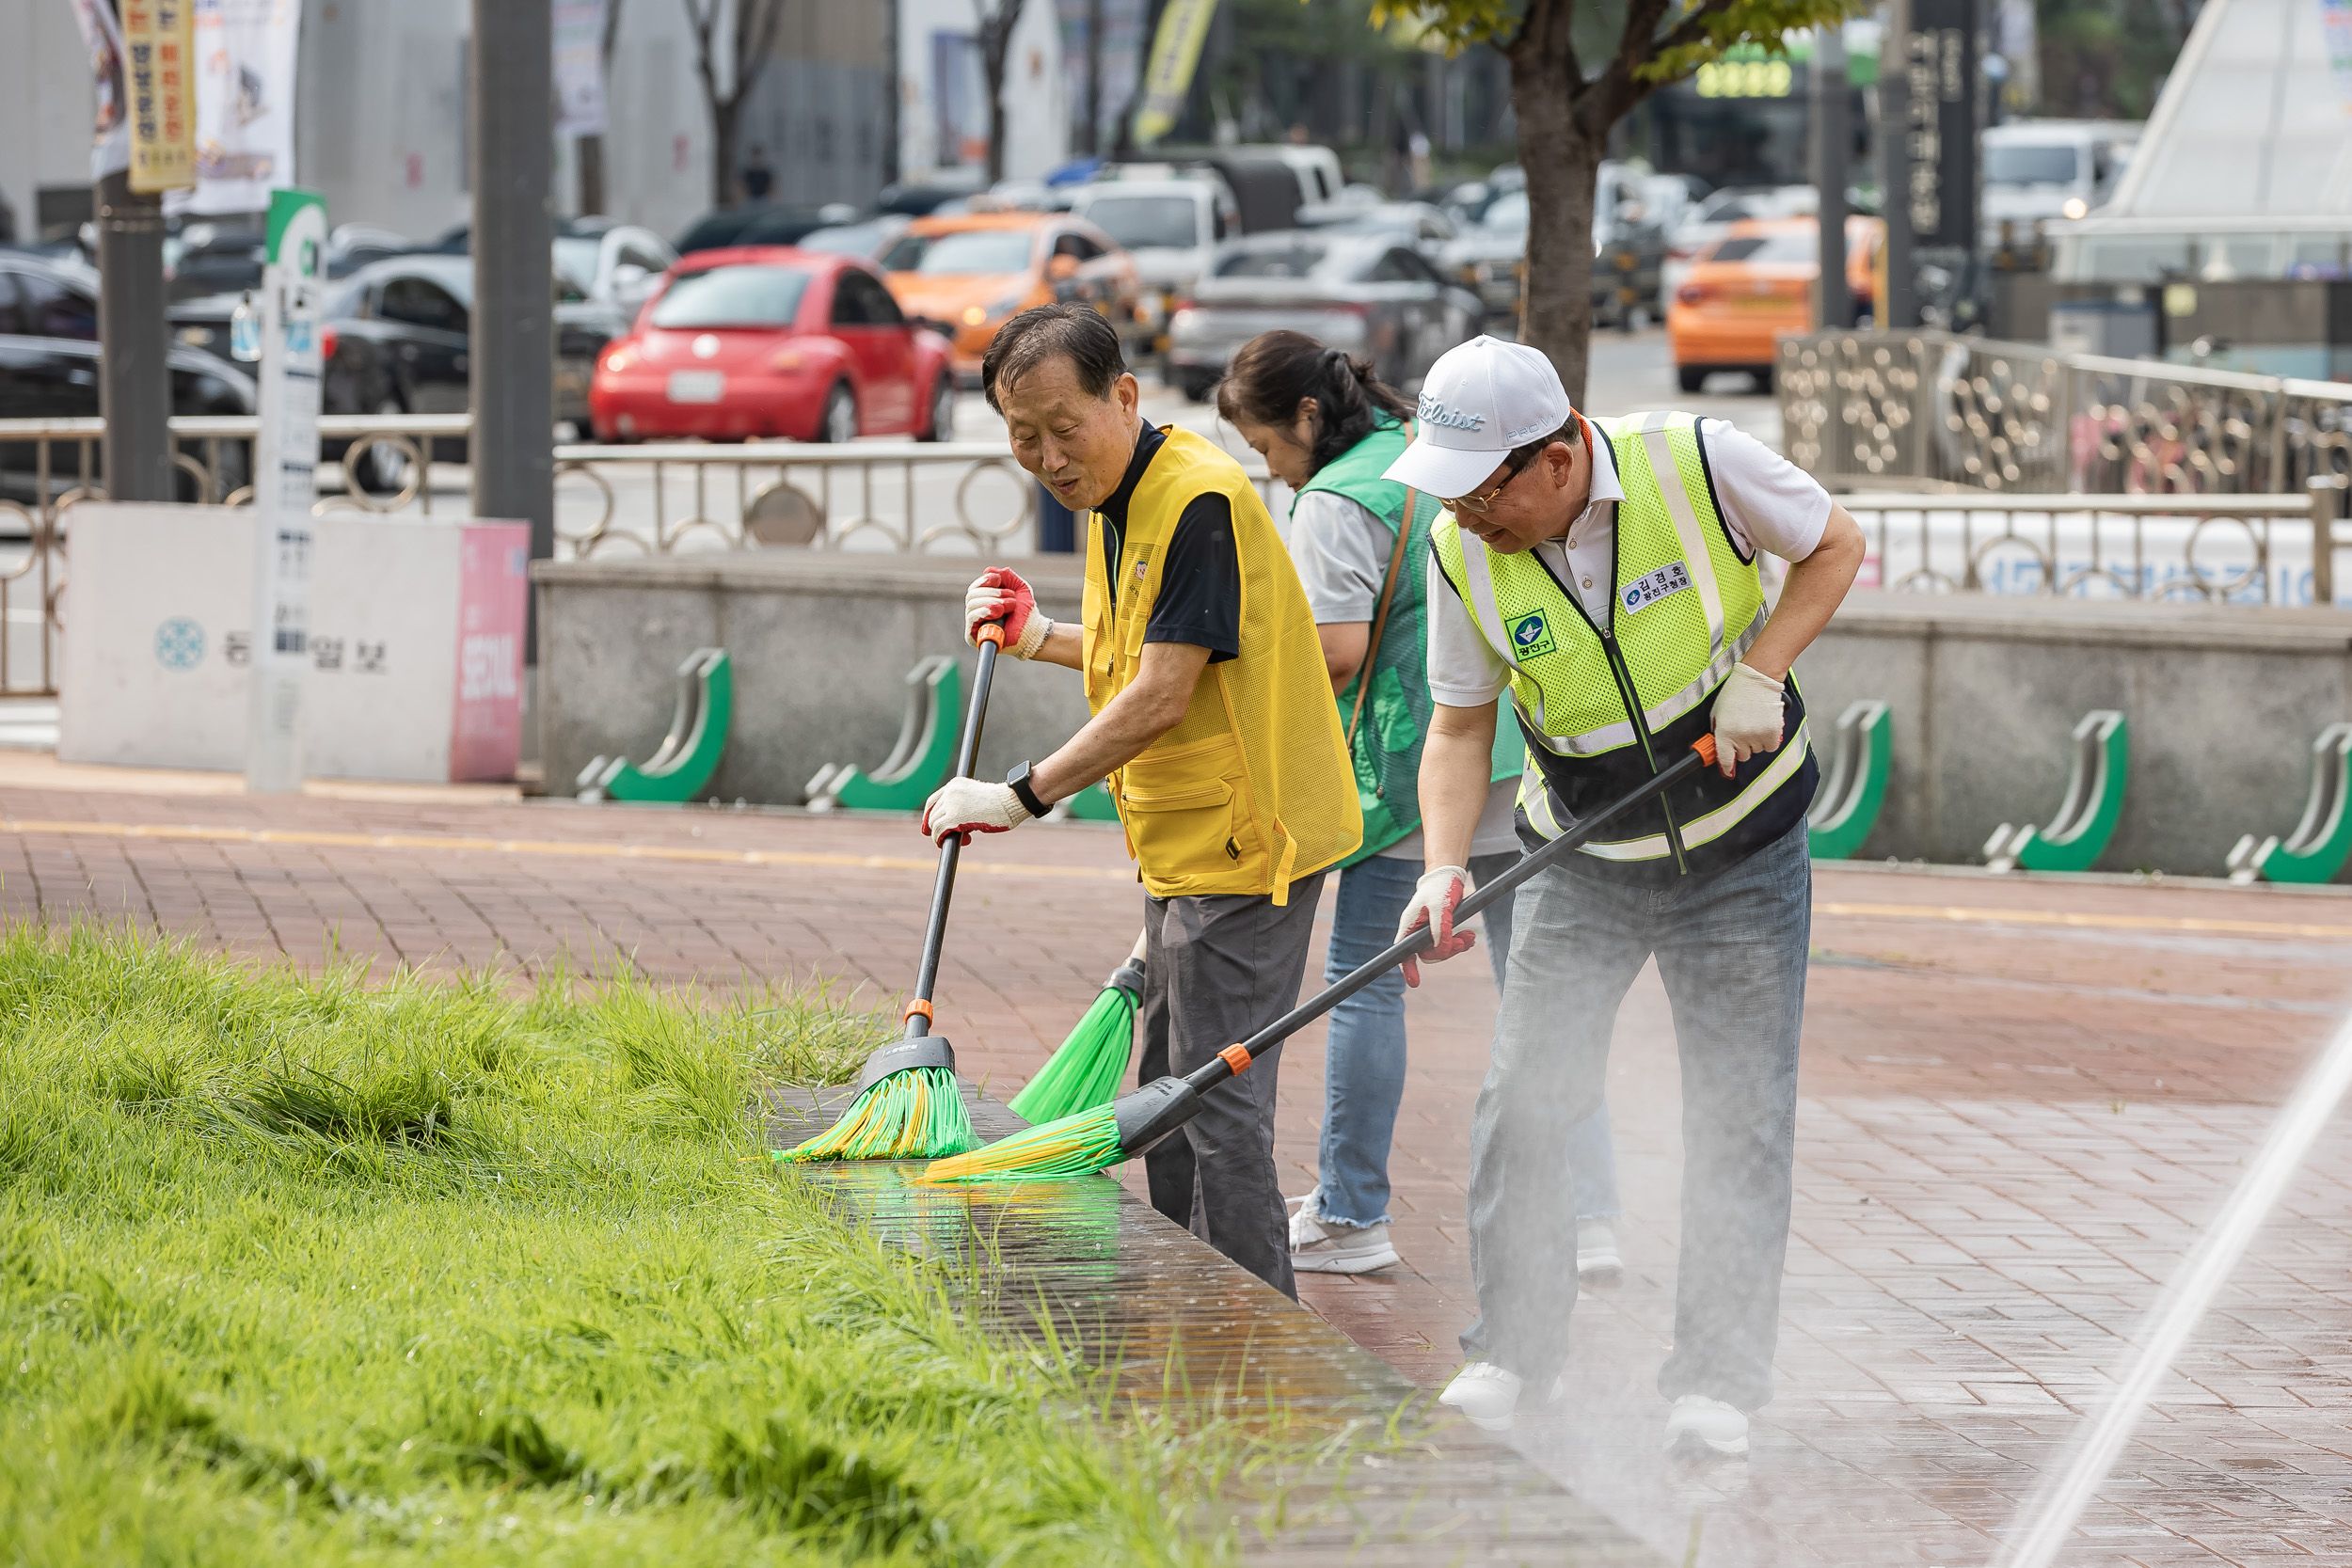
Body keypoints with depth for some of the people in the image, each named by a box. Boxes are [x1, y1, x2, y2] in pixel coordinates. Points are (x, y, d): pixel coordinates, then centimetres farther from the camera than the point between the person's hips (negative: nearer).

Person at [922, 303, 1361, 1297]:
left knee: (1219, 1110, -10)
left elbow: (1160, 700, -25)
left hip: (1240, 842, -11)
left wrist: (1024, 796, -22)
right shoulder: (1116, 504, 12)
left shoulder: (1200, 500, -20)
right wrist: (1034, 637, 20)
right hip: (1186, 846, 11)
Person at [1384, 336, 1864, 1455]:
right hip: (1582, 866, 2)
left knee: (1741, 1113, -2)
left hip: (1744, 850, -2)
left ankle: (1716, 1380, 6)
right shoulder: (1462, 553, -14)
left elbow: (1834, 546, -4)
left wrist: (1759, 674, -17)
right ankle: (1511, 1351, 9)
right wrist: (1445, 868, -20)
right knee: (1521, 1099, -7)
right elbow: (1460, 729, -5)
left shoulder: (1697, 463, -21)